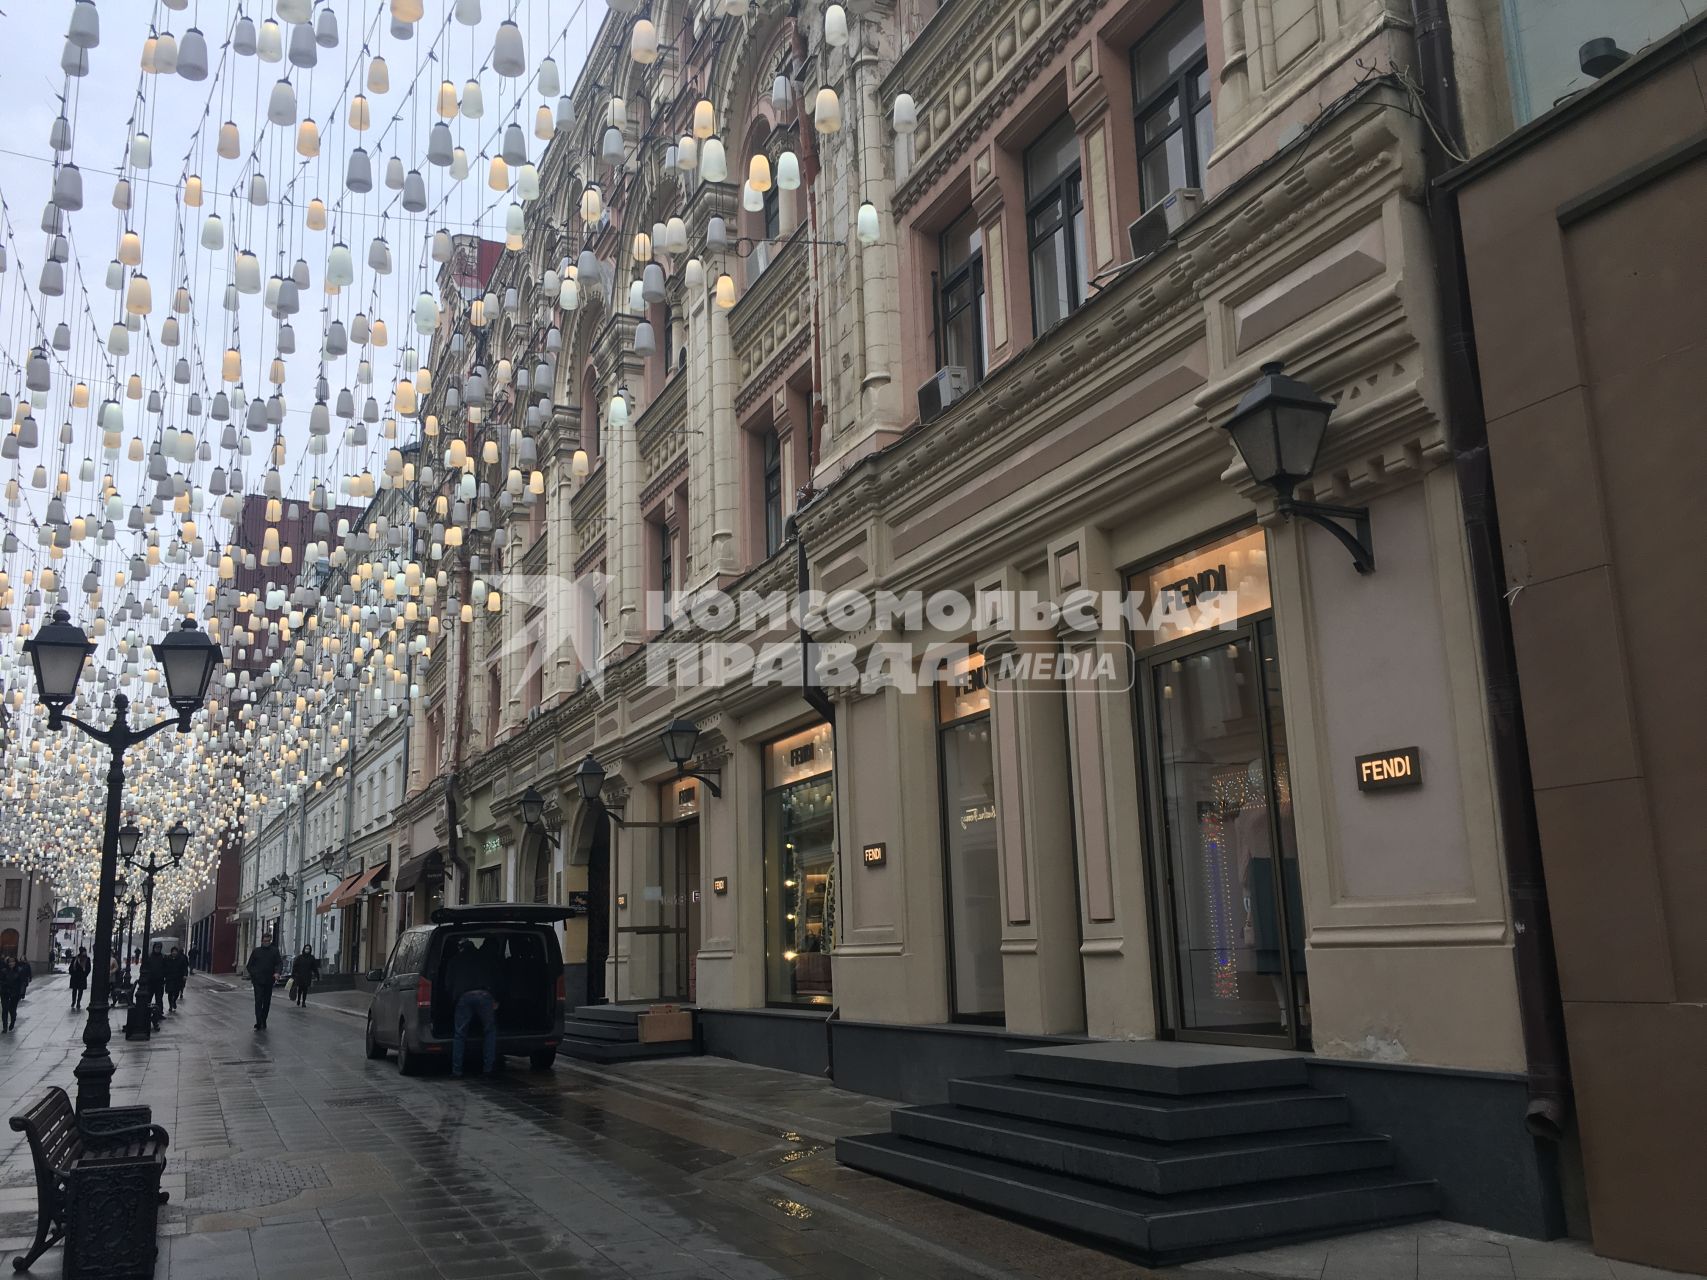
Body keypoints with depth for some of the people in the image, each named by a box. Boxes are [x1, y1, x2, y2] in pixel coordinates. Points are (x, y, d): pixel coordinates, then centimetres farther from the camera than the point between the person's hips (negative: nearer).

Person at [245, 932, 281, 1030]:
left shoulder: (274, 951, 6)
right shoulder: (256, 951, 6)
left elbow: (278, 964, 1)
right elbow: (250, 965, 12)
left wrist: (277, 973, -17)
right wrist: (252, 975, 2)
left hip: (269, 981, 1)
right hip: (258, 981, -1)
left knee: (267, 1002, 8)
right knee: (258, 1001, -10)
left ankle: (263, 1023, 20)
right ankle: (259, 1023, -13)